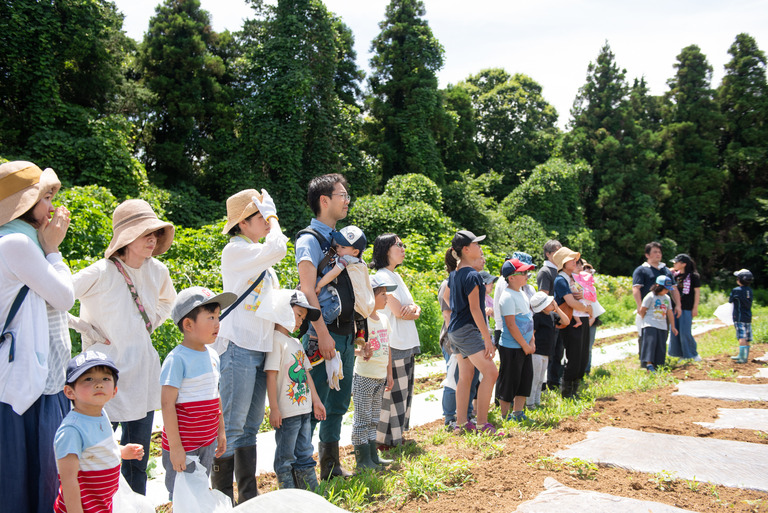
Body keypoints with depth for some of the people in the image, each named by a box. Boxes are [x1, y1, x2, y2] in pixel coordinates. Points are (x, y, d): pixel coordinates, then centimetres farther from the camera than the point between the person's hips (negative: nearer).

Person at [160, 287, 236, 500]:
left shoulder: (212, 356, 6)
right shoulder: (177, 359, -17)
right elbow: (167, 404, -18)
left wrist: (221, 432, 17)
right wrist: (175, 447, -18)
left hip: (208, 443, 7)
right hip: (183, 446, -7)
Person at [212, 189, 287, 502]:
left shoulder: (259, 254, 18)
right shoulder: (235, 250, -8)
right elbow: (278, 248, -21)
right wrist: (272, 215, -7)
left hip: (261, 347, 9)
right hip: (239, 347, -9)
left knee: (250, 426, 13)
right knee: (231, 426, -3)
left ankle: (249, 497, 22)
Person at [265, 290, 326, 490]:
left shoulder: (296, 343, 16)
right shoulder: (276, 340, -12)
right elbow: (271, 376, -17)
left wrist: (316, 401, 20)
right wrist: (274, 408, -19)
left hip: (304, 409, 9)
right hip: (286, 412, -9)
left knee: (305, 454, 16)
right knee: (285, 458, 4)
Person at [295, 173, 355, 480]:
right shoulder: (310, 239, -8)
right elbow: (308, 290, -18)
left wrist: (358, 330, 18)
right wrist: (322, 334, -24)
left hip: (346, 335, 8)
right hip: (324, 334, -8)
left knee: (338, 403, 15)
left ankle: (331, 465, 27)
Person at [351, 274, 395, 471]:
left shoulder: (383, 319, 10)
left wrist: (389, 374, 16)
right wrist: (360, 352, -39)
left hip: (380, 377, 8)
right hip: (364, 376, -8)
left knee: (374, 418, 15)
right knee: (362, 418, -1)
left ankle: (373, 455, 23)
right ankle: (362, 458, 7)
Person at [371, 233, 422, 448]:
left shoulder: (395, 276, 17)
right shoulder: (382, 276, -12)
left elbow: (412, 307, 14)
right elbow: (398, 312, -18)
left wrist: (413, 309, -9)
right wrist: (414, 311, 2)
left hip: (406, 343, 9)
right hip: (393, 344, -9)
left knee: (403, 390, 13)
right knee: (393, 391, -4)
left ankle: (397, 434, 23)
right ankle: (387, 439, 6)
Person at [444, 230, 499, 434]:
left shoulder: (454, 274, 11)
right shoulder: (472, 275, -17)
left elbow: (446, 296, 28)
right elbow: (475, 309, -19)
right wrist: (487, 338, -17)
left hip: (455, 331, 10)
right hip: (467, 330, -10)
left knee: (465, 376, 12)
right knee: (490, 372, -8)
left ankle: (461, 423, 15)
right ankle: (482, 423, -6)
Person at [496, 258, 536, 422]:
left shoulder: (522, 293, 11)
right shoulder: (507, 297, -18)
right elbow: (511, 325, -20)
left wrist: (531, 341, 5)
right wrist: (525, 345, -14)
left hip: (524, 346, 9)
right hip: (511, 348, -9)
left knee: (526, 378, 13)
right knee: (509, 382, 1)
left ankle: (518, 413, 24)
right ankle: (505, 416, 14)